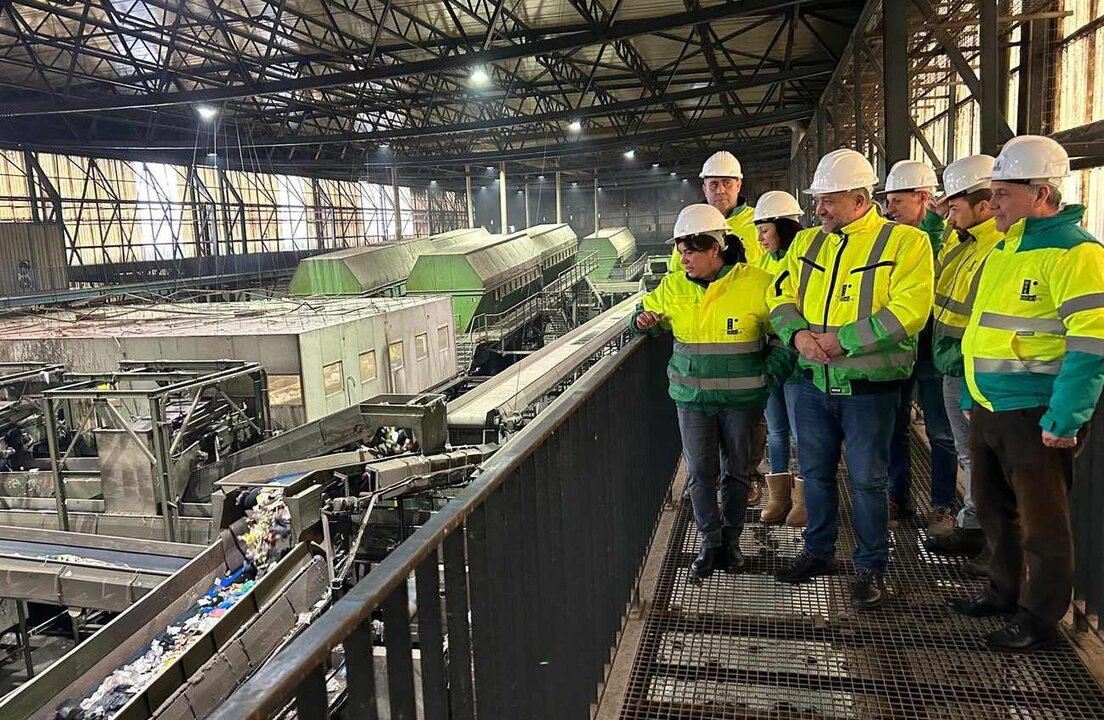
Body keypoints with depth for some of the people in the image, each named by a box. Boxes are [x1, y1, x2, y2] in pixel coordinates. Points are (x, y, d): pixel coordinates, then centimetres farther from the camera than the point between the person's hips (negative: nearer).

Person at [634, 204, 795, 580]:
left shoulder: (756, 284, -9)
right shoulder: (673, 286, 2)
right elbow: (647, 310, 20)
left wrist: (771, 373, -8)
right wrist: (642, 320, -4)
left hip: (742, 398, -2)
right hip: (691, 397, 3)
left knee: (736, 470, 10)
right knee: (700, 472, 3)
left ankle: (731, 540, 26)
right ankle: (710, 543, 17)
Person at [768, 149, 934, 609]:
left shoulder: (904, 241, -10)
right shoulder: (807, 242, 7)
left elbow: (907, 312, -20)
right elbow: (782, 297, 7)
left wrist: (842, 339, -22)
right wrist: (798, 333, -13)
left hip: (870, 387, -5)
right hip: (814, 382, 5)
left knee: (866, 480, 5)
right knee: (815, 472, 16)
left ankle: (871, 568, 23)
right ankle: (818, 552, 35)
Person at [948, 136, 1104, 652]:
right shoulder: (1004, 248, 14)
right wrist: (972, 397, 20)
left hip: (1034, 414, -9)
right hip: (989, 410, 9)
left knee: (1041, 523, 5)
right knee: (994, 509, 20)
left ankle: (1039, 620, 20)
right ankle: (1004, 592, 38)